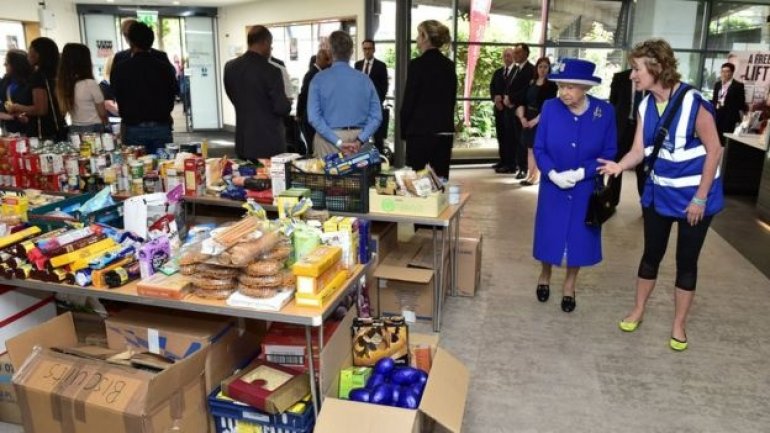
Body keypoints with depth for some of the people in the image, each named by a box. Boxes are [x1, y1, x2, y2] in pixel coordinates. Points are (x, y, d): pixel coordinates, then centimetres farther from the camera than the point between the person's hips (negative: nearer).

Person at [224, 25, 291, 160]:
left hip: (243, 142, 6)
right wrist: (287, 104, 6)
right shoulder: (271, 71, -17)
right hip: (269, 143, -6)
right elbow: (282, 108, -15)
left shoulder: (230, 67, 3)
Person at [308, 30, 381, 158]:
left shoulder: (319, 79, -3)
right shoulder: (364, 79, 1)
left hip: (328, 140, -1)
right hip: (358, 137, 2)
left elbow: (314, 117, -11)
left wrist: (338, 142, -13)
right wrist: (359, 140, -10)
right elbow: (376, 116, -5)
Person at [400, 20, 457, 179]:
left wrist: (403, 130, 1)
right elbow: (452, 98, 14)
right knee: (441, 176, 8)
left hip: (421, 131, -6)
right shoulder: (449, 65, 9)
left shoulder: (417, 64, -10)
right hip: (445, 130, 6)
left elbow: (408, 100, -9)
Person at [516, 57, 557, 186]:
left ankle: (536, 176, 4)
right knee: (530, 149, 8)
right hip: (528, 119, 5)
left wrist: (536, 120, -19)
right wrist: (522, 117, -9)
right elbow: (524, 101, 6)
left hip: (542, 120, -5)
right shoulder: (531, 83, 10)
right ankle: (530, 175, 13)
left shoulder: (551, 85, -5)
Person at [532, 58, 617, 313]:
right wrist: (553, 174, -22)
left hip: (586, 188, 0)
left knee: (579, 235, 10)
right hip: (553, 186, 0)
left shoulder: (605, 112, -14)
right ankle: (545, 276, 38)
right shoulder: (550, 108, -13)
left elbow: (609, 153, -8)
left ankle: (569, 285, 32)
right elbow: (539, 149, -8)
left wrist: (581, 173, -21)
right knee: (549, 233, 10)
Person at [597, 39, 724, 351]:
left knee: (686, 260, 8)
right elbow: (639, 151, -6)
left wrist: (700, 198, -16)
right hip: (659, 192, 5)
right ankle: (638, 310, 33)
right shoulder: (646, 106, -3)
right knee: (651, 253, 15)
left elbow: (714, 150, -17)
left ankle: (678, 325, 25)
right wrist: (619, 166, -29)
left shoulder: (693, 103, -22)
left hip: (694, 196, -5)